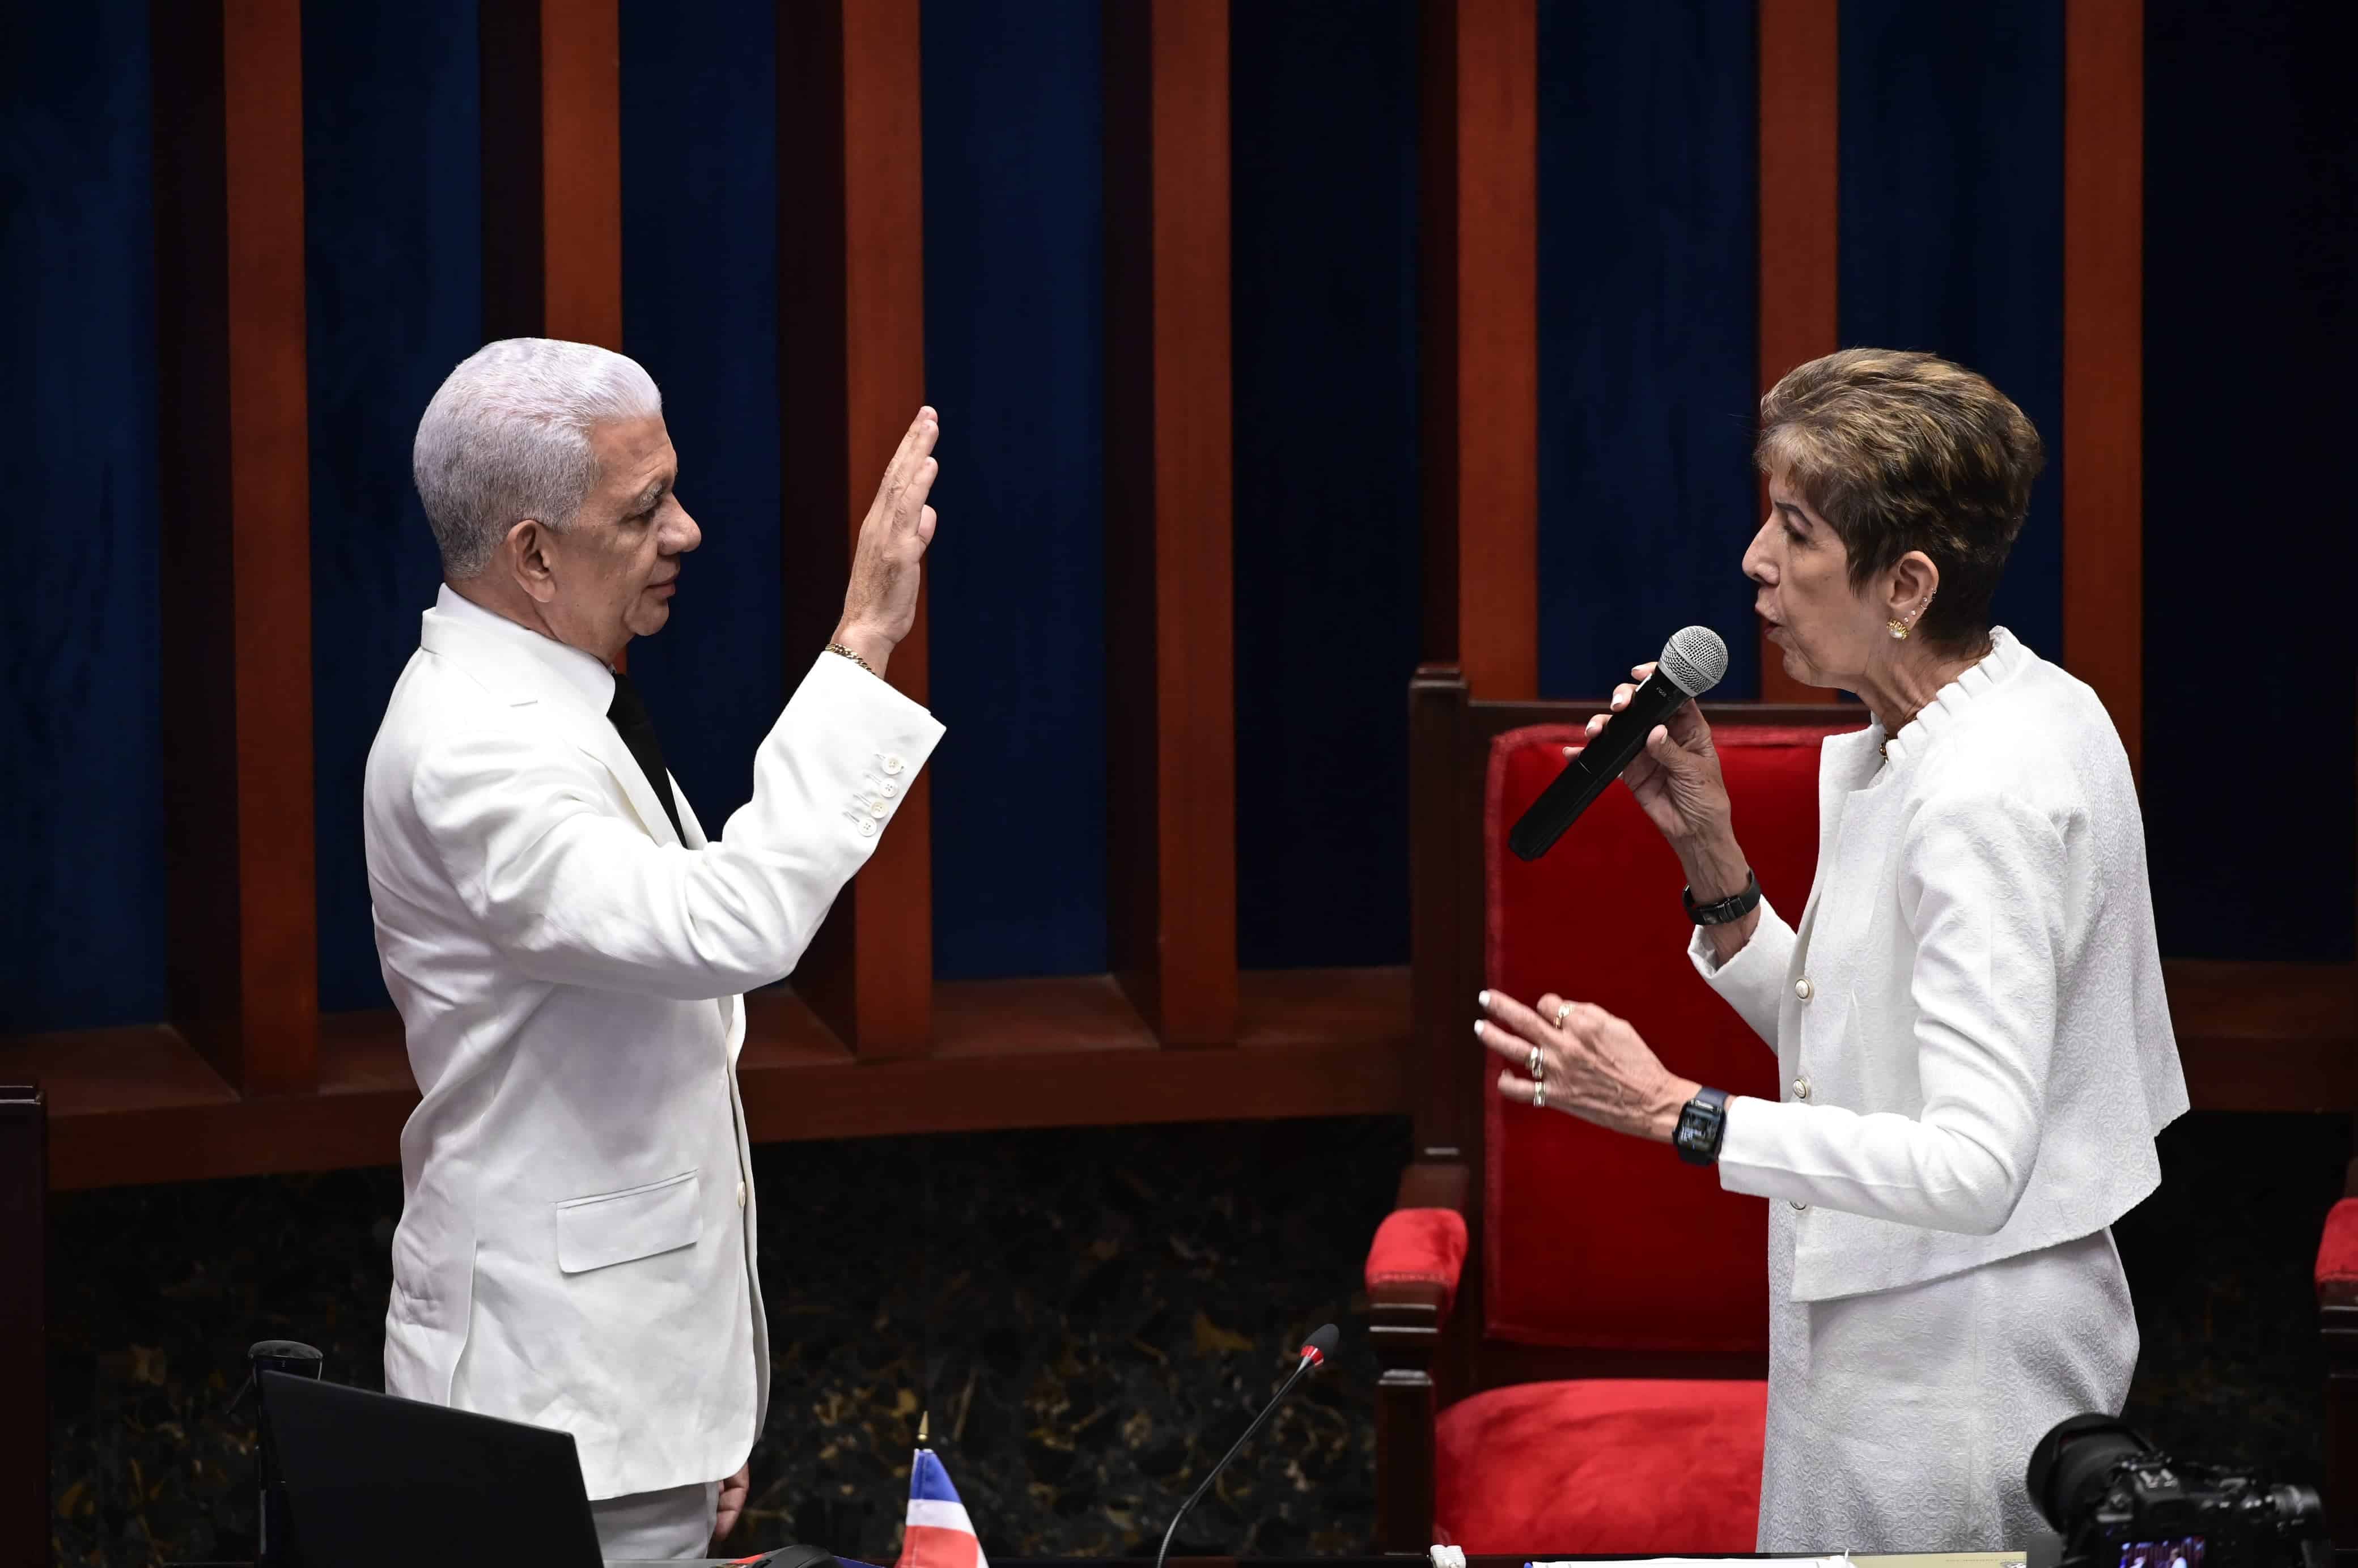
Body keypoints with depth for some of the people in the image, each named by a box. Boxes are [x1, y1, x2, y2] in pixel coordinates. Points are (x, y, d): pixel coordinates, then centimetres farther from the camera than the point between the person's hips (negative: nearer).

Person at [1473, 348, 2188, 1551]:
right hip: (1877, 1334, 10)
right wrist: (1708, 845, 4)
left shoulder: (1991, 796, -23)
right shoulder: (1895, 750, 9)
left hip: (1959, 1364, -10)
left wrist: (1674, 1112, -27)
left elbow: (1973, 1169, -29)